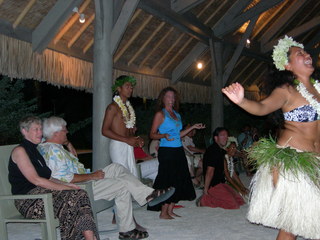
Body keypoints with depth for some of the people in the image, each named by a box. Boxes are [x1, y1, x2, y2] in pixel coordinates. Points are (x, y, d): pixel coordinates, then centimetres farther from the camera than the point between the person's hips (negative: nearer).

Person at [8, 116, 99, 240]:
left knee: (81, 195, -18)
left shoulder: (35, 150, 22)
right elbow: (36, 180, -14)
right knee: (74, 197, -26)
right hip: (28, 199, -8)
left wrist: (65, 184, 0)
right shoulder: (19, 151, -5)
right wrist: (65, 187, -15)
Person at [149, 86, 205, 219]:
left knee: (179, 181, 7)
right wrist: (164, 136, -25)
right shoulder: (160, 114, -3)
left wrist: (193, 127, 18)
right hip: (166, 151, -7)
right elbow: (152, 134, -7)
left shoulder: (176, 114, 17)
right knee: (168, 181, -7)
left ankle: (170, 210, 16)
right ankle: (164, 212, 3)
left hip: (178, 151, 8)